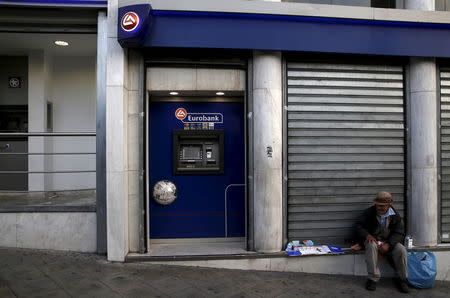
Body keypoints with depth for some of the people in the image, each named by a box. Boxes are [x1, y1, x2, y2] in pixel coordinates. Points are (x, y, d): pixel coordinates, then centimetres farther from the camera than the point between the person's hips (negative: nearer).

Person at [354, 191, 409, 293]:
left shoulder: (395, 216, -2)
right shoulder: (369, 212, -3)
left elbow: (399, 233, -7)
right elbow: (358, 225, -2)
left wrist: (388, 244, -24)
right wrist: (367, 235, -24)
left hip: (390, 242, 1)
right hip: (373, 240, -1)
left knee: (401, 250, -28)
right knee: (372, 246, -36)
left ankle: (402, 280, -8)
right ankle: (372, 279, -28)